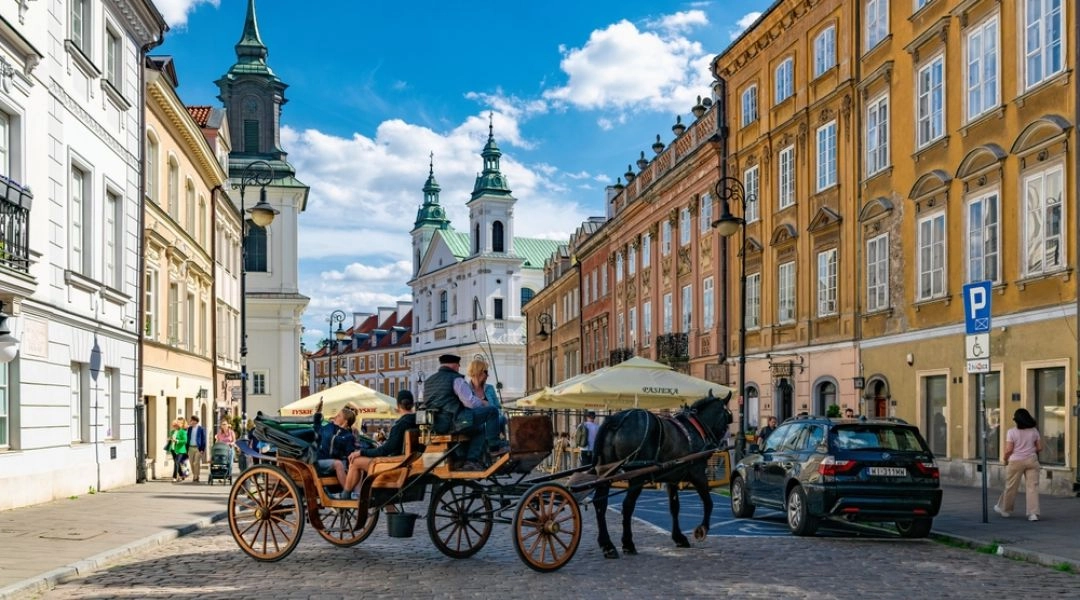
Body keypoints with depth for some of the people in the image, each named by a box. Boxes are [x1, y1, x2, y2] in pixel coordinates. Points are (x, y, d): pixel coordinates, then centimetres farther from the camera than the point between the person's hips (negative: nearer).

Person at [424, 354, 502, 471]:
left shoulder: (428, 382, 19)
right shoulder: (456, 379, -5)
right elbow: (471, 403, -10)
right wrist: (482, 403, 13)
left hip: (435, 426, 9)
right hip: (454, 422, -9)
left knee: (479, 428, 28)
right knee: (491, 411, 1)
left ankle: (471, 461, 13)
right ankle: (494, 447, 4)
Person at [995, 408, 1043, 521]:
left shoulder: (1011, 432, -9)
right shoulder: (1034, 431, 2)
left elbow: (1008, 450, -12)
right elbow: (1039, 448, 5)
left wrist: (1005, 460, 5)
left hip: (1016, 461, -2)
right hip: (1032, 460, 3)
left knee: (1011, 487, 11)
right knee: (1032, 486, 2)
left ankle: (1005, 510, 27)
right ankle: (1033, 513, -5)